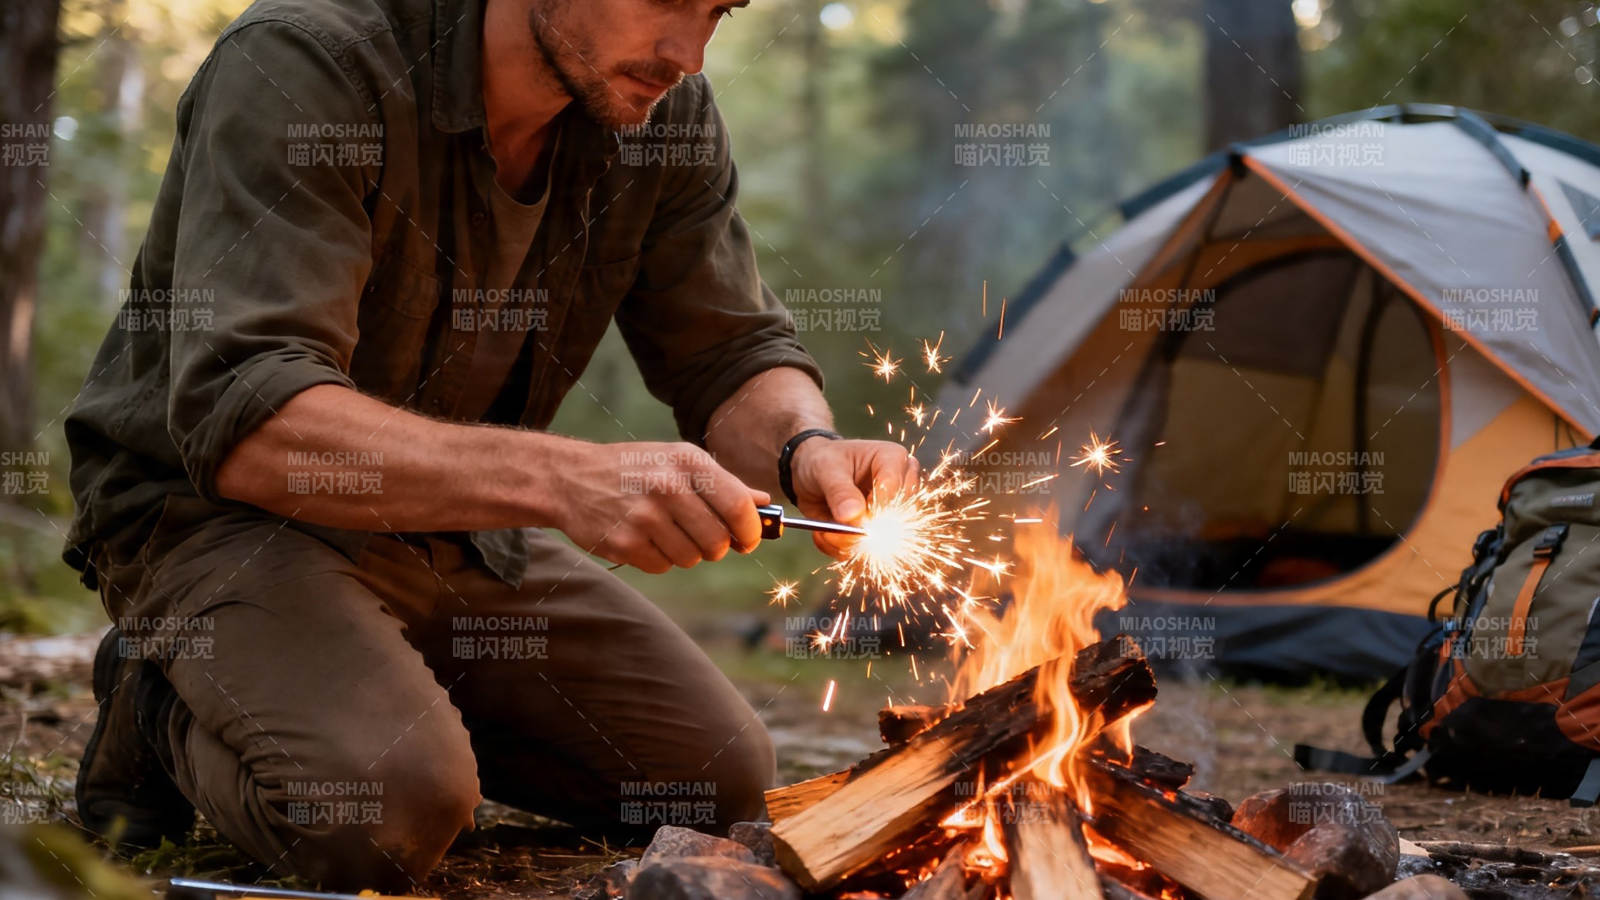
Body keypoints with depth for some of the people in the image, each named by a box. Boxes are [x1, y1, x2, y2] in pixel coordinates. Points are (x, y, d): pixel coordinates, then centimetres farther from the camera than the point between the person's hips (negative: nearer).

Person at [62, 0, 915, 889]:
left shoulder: (664, 109, -6)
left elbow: (735, 357, 0)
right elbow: (241, 422, -37)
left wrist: (805, 448, -26)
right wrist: (566, 479, -47)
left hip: (463, 524, 7)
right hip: (218, 511, -6)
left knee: (725, 779, -2)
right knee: (387, 808, -32)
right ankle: (169, 713, 0)